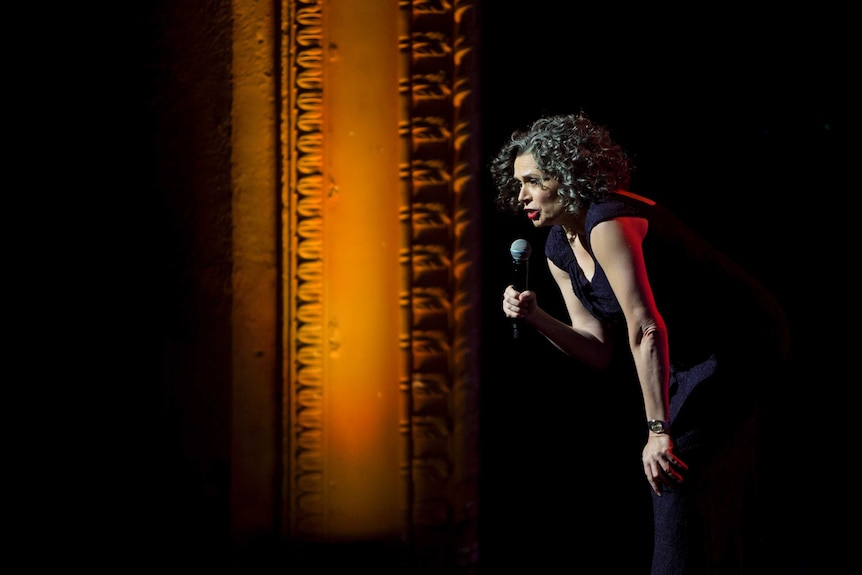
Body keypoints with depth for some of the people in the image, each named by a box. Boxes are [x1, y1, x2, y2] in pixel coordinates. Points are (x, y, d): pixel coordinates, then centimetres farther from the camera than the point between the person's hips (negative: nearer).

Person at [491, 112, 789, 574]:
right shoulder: (559, 250, 2)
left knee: (677, 470, -14)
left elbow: (646, 330, -33)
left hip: (742, 342, -9)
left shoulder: (608, 223, -26)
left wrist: (659, 431, -34)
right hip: (696, 355, 9)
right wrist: (535, 318, -14)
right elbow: (602, 351, 0)